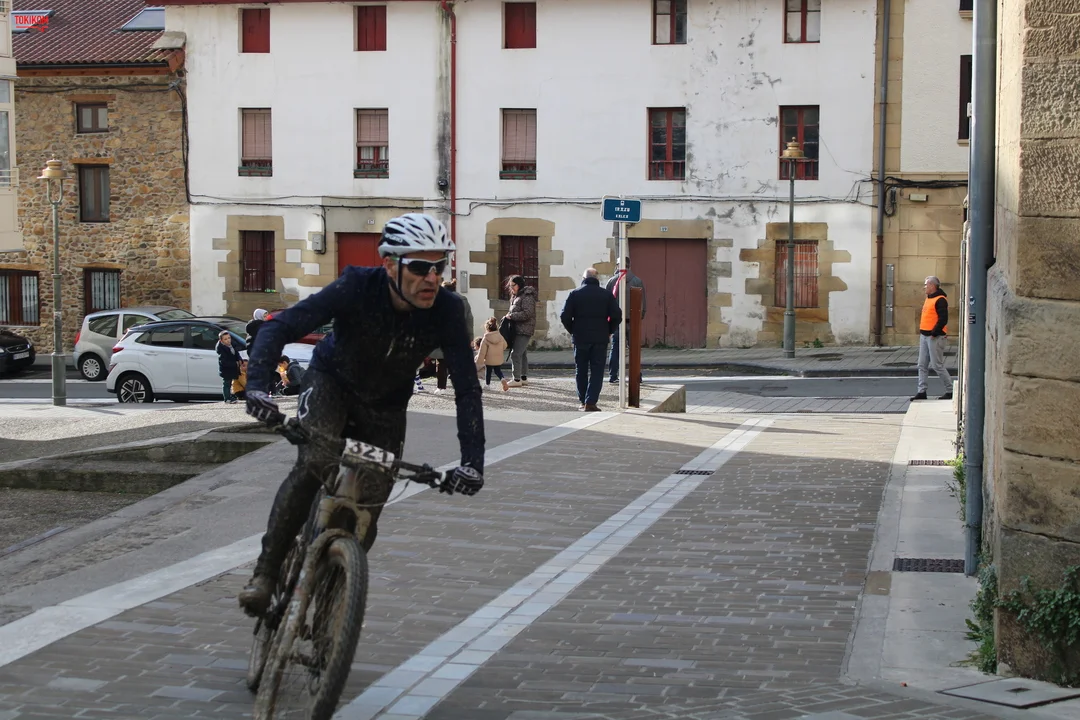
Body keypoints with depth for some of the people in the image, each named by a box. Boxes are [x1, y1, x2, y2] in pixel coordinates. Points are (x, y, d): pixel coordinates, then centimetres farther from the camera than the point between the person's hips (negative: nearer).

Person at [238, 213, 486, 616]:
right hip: (332, 382, -2)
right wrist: (258, 386, -53)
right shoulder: (357, 288, -32)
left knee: (365, 515, -3)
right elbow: (280, 327, -36)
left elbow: (467, 390, -25)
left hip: (384, 408, 2)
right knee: (314, 465, -30)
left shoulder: (446, 311, -27)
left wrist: (472, 461, -36)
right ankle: (266, 572, -17)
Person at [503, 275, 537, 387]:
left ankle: (517, 379, -11)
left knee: (515, 353, -13)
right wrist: (509, 315, 6)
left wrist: (511, 316, -17)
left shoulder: (527, 297, -13)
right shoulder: (516, 296, 16)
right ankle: (524, 378, 22)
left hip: (524, 329, -10)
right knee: (522, 353, 15)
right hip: (518, 329, 10)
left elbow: (527, 313, -21)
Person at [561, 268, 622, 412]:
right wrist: (609, 331, 10)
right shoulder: (606, 295, 0)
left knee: (581, 371, 13)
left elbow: (565, 316, -5)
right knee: (597, 371, 2)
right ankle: (590, 402, -9)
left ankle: (583, 401, 17)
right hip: (600, 339, 0)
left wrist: (573, 331, 10)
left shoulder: (575, 294, -1)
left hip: (580, 338, 1)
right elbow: (617, 316, -4)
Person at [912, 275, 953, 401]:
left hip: (935, 337, -10)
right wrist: (922, 332, 15)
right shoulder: (928, 299, 16)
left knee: (937, 366, -6)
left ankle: (950, 391, 4)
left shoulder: (940, 300, -13)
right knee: (922, 365, 7)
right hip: (924, 336, 10)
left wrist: (934, 333, -21)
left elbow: (943, 319, -21)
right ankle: (921, 392, 10)